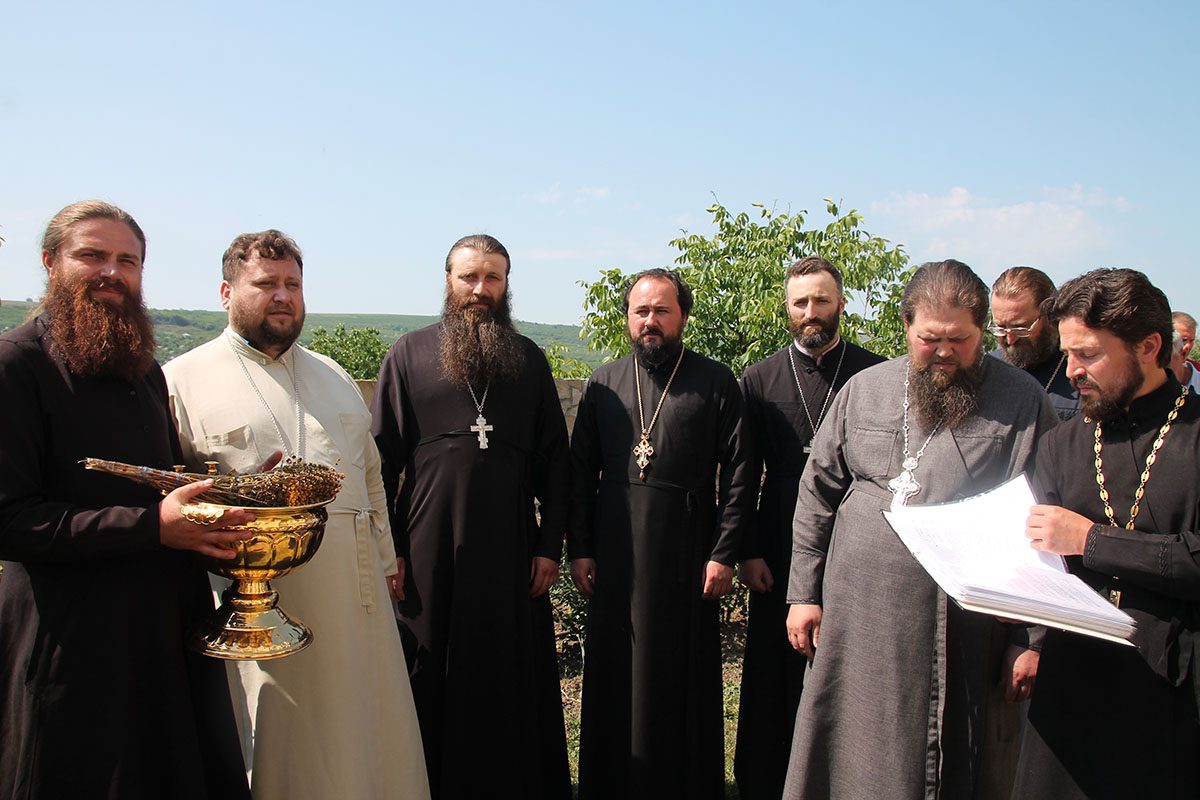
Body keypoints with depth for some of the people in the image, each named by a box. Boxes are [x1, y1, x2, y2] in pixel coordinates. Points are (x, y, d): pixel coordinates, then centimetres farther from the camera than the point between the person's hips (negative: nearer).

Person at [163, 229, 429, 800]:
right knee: (276, 754, 4)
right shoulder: (183, 380, 0)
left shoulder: (333, 377, 17)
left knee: (369, 742, 12)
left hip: (356, 600, 5)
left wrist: (386, 562, 15)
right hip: (258, 609, -4)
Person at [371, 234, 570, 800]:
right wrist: (386, 550, -4)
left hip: (511, 551, 2)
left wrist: (550, 545, 3)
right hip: (427, 552, -1)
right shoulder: (409, 355, 3)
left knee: (512, 680, 10)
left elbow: (554, 460, 8)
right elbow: (381, 459, 1)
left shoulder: (529, 360, 8)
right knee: (431, 684, 9)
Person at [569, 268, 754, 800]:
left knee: (685, 675, 7)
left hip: (688, 553, -2)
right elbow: (581, 472, 8)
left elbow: (737, 474, -3)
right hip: (615, 555, 2)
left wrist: (724, 554, -8)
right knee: (617, 673, 11)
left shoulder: (715, 383, 0)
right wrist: (579, 549, 2)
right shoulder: (602, 384, 7)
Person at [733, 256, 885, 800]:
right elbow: (743, 475, 5)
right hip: (780, 557, 1)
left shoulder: (877, 375, 1)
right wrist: (747, 551, 0)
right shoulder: (760, 379, 5)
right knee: (775, 679, 9)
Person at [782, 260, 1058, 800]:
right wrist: (803, 593, 6)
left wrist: (1032, 638, -8)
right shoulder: (863, 390, 6)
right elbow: (817, 494, 9)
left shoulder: (1022, 401, -3)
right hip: (859, 619, 3)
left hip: (968, 631, -2)